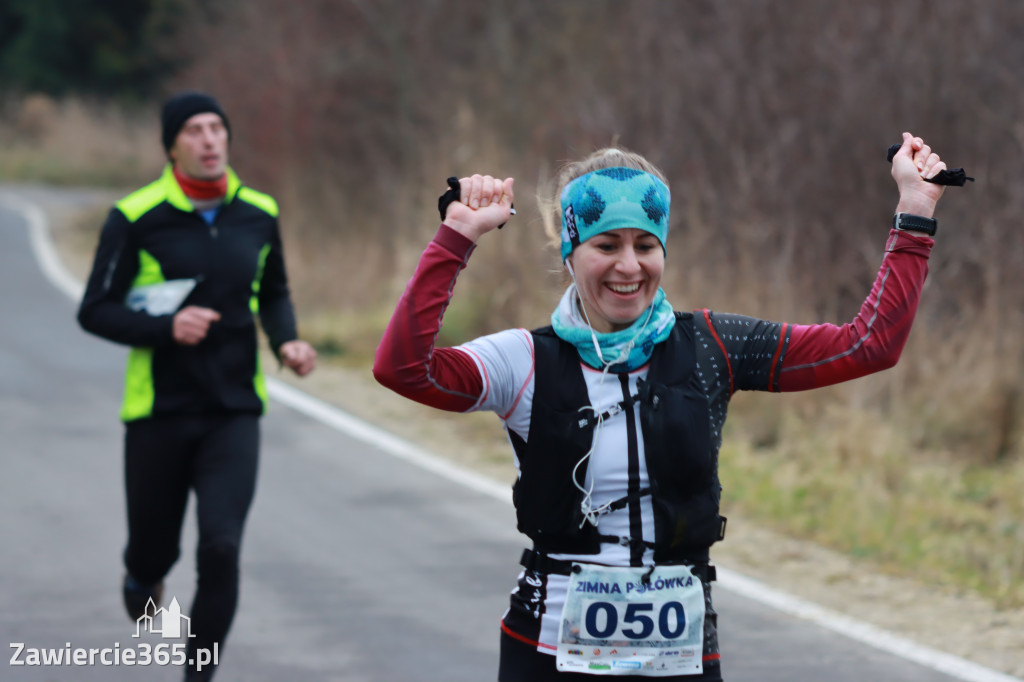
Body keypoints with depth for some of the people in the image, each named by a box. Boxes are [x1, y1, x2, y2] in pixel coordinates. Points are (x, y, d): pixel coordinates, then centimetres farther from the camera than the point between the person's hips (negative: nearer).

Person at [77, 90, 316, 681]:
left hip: (234, 411, 2)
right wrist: (166, 326, -21)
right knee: (156, 547, 10)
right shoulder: (135, 217, -8)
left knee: (221, 549, -14)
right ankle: (143, 578, 49)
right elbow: (95, 312, -6)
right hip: (159, 410, -1)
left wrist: (286, 342, 1)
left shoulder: (259, 214, 4)